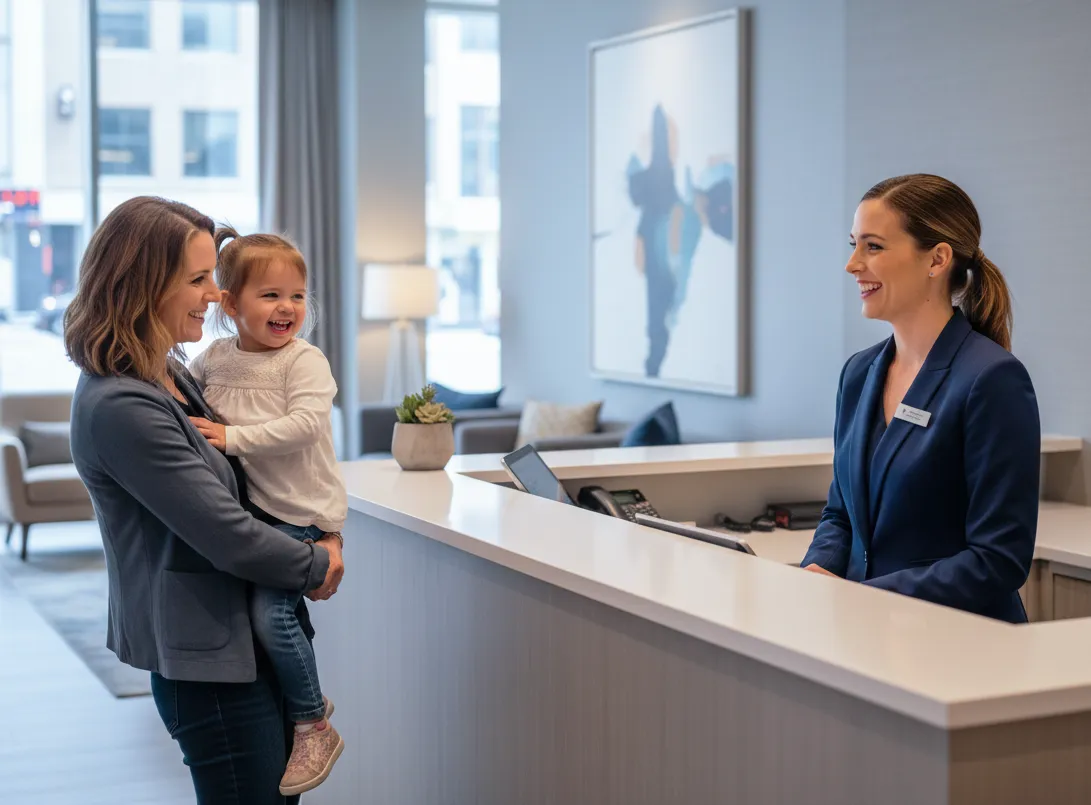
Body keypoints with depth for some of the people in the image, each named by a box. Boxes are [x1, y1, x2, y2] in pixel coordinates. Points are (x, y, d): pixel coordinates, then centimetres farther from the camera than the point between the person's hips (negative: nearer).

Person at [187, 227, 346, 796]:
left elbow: (305, 423, -25)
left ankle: (314, 728, -1)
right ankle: (310, 695, 34)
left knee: (270, 611, -18)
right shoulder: (216, 357, 6)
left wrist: (234, 437, -26)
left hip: (298, 512, -7)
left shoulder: (305, 360, -12)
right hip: (243, 508, 7)